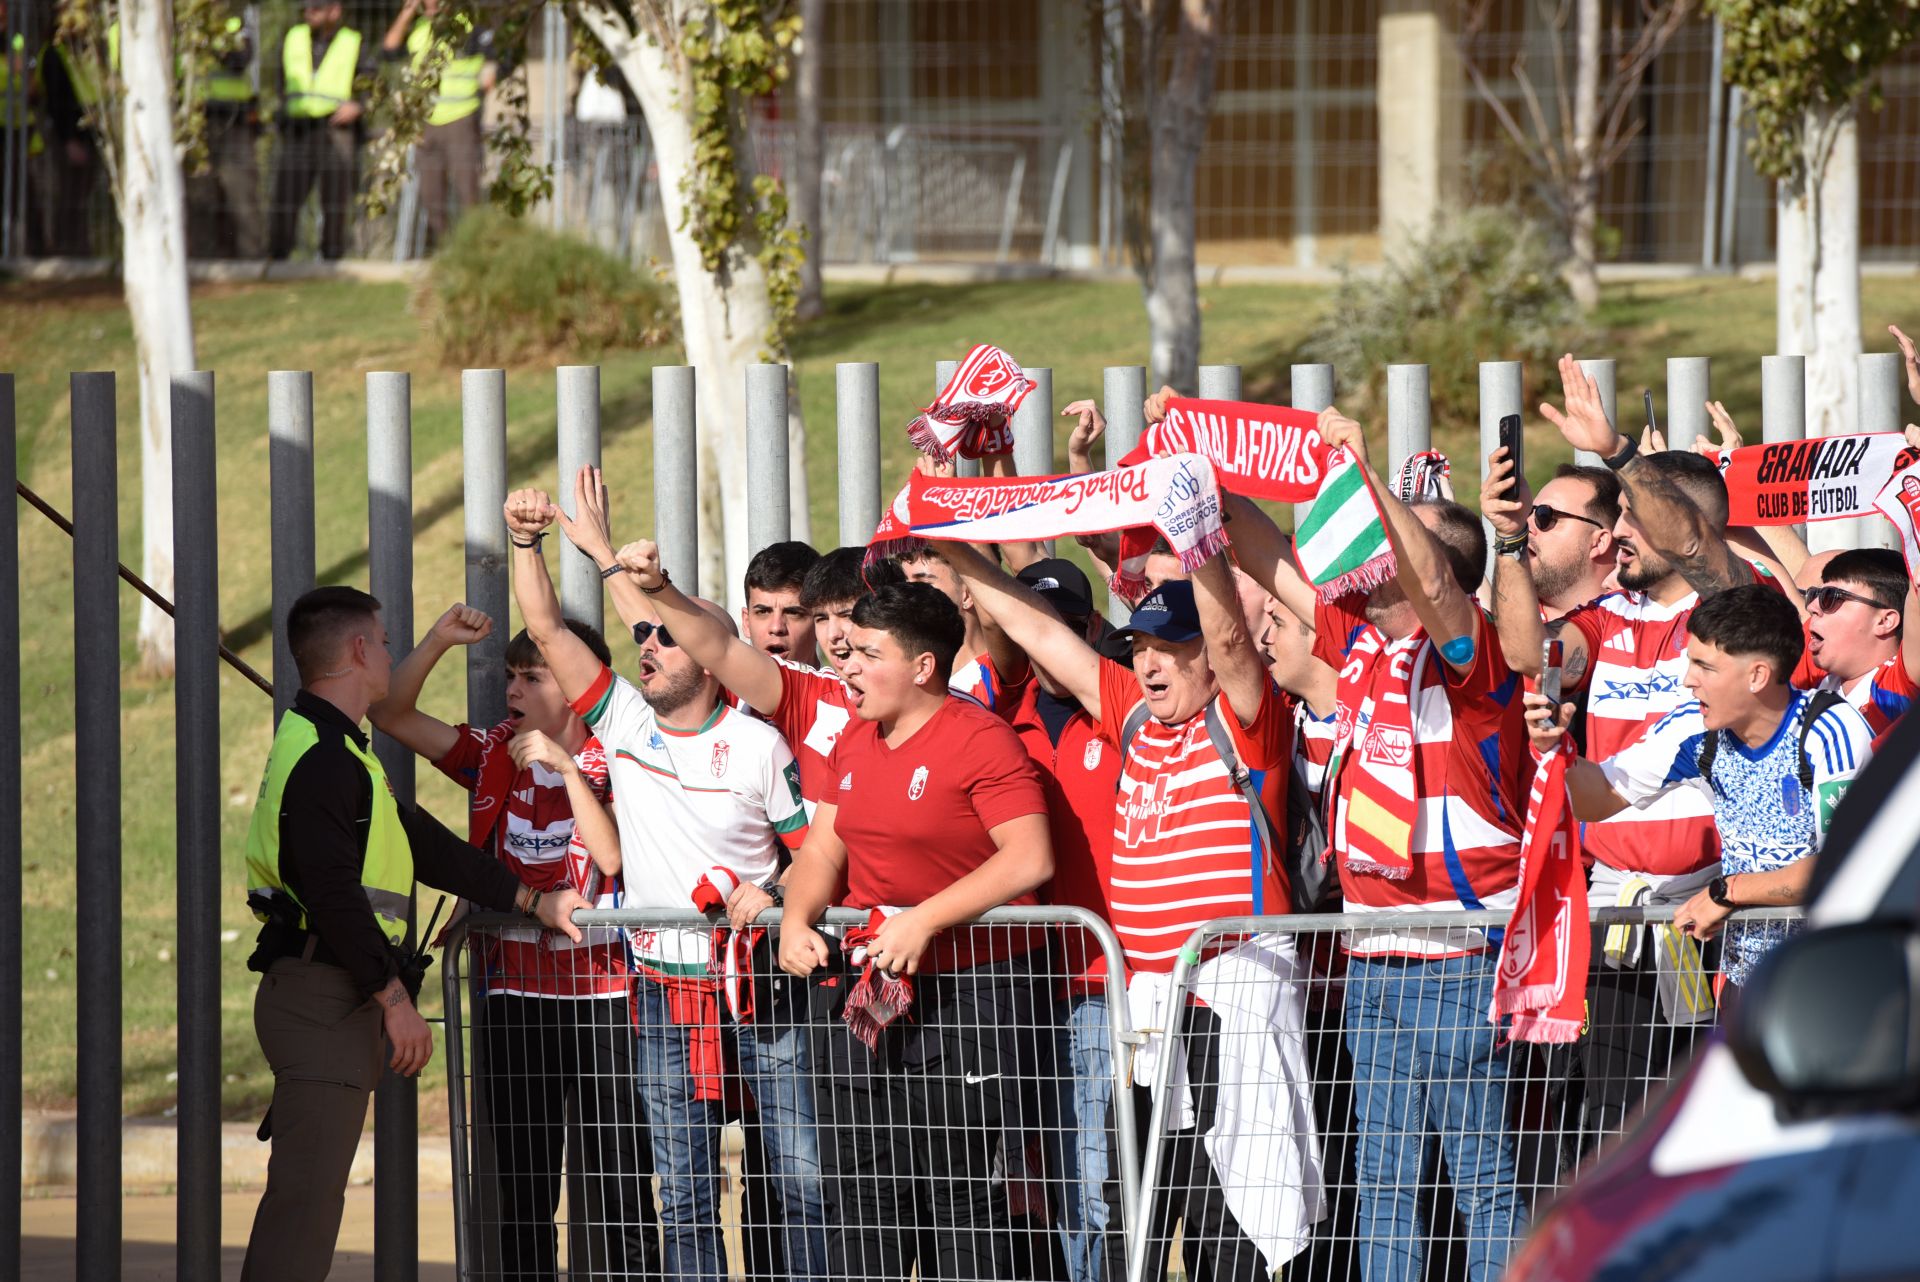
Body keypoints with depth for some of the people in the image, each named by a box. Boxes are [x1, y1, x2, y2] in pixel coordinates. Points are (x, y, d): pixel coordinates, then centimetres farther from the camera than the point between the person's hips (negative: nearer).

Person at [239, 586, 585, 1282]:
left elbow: (424, 844, 26)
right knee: (306, 1195, -13)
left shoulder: (338, 751, 21)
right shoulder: (322, 758, -15)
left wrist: (533, 901, 27)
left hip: (337, 1000, 11)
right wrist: (394, 999, -19)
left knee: (309, 1191, 10)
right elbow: (335, 894, -21)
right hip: (323, 996, -11)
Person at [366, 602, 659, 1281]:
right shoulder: (494, 754, 10)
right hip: (515, 991, 4)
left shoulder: (612, 764, -1)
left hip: (601, 990, -4)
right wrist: (438, 640, -5)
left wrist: (565, 767, -19)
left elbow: (613, 855, -16)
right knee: (523, 1188, 7)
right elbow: (393, 716, 7)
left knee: (616, 1189, -4)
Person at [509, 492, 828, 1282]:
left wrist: (776, 896, -17)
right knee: (683, 1187, 4)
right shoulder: (623, 723, 5)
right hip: (664, 992, 3)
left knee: (802, 1175, -5)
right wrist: (525, 542, -7)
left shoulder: (756, 745, -4)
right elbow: (546, 630, 2)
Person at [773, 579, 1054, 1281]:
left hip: (967, 990, -8)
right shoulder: (853, 743, 12)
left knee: (962, 1196, -5)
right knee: (864, 1193, 9)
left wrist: (923, 920, -23)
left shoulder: (981, 738, -12)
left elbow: (1030, 859, -20)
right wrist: (796, 921, -4)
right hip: (863, 987, 8)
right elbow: (823, 848, 17)